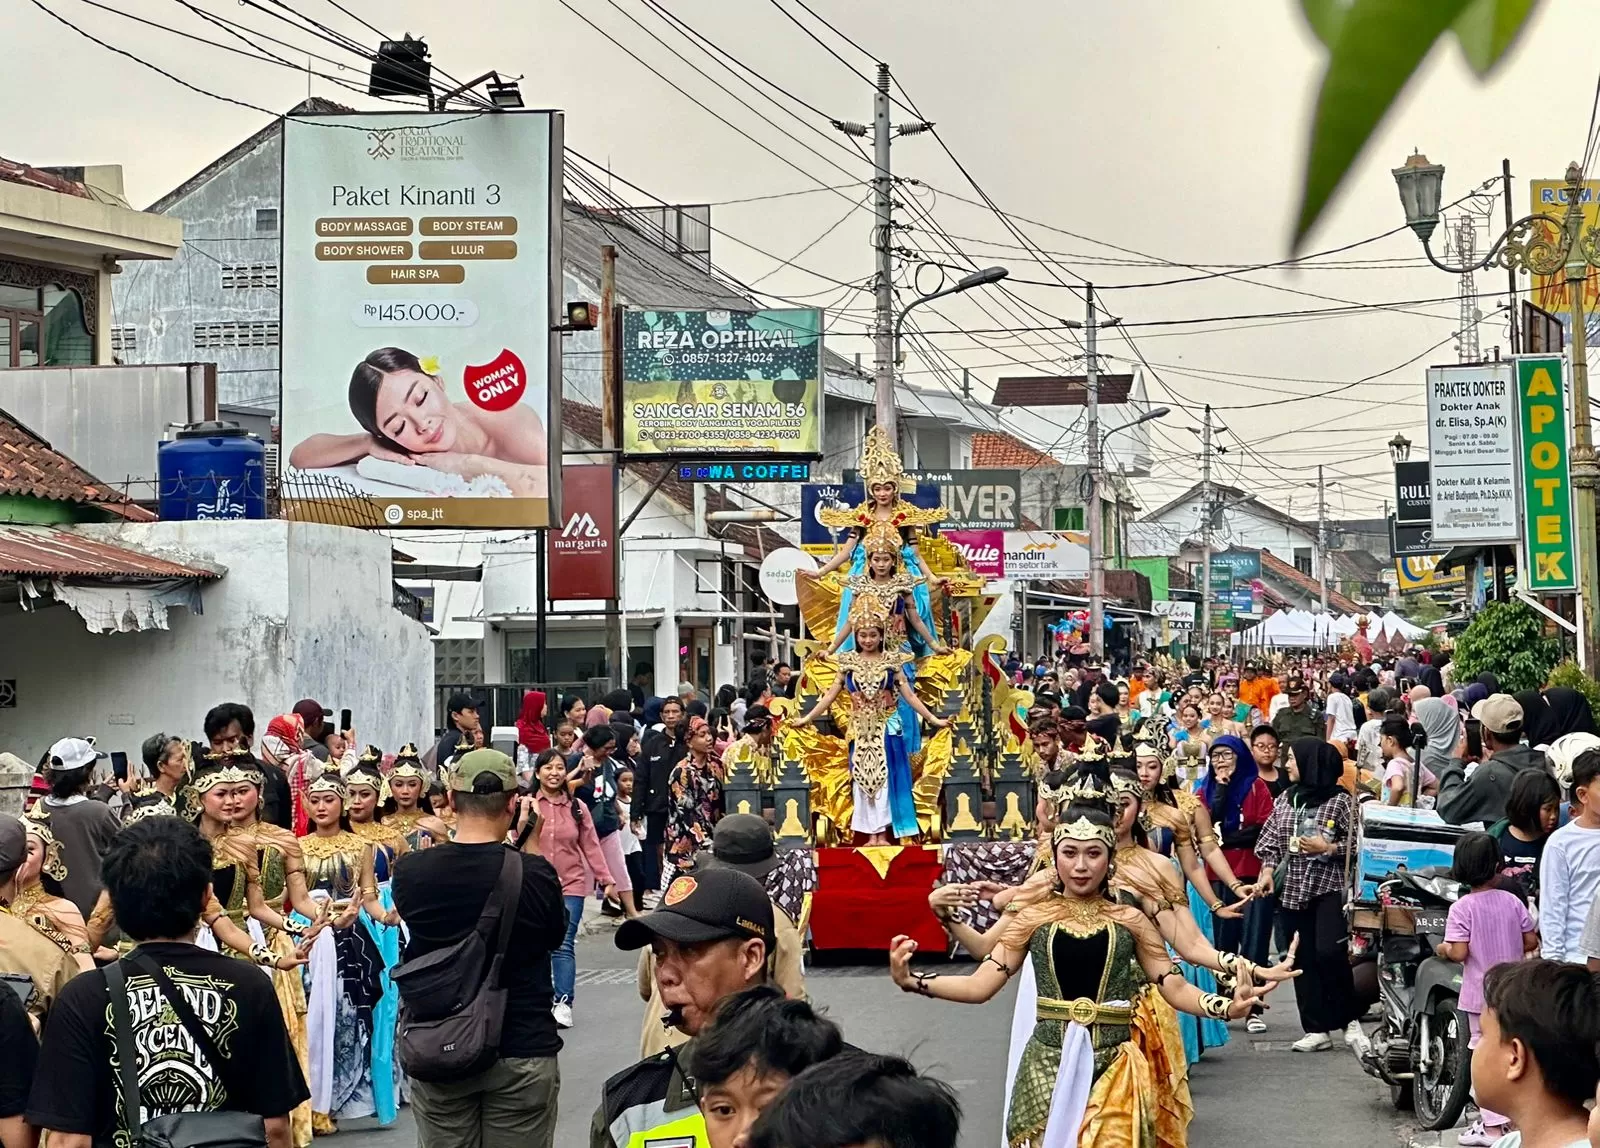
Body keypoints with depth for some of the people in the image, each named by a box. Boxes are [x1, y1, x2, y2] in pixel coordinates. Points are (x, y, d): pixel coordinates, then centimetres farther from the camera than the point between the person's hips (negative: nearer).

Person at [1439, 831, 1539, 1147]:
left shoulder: (1462, 908, -15)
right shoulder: (1513, 902, -3)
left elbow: (1459, 953, -20)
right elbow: (1531, 942, 1)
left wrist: (1442, 949, 0)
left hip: (1481, 994, -4)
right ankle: (1511, 1118, 25)